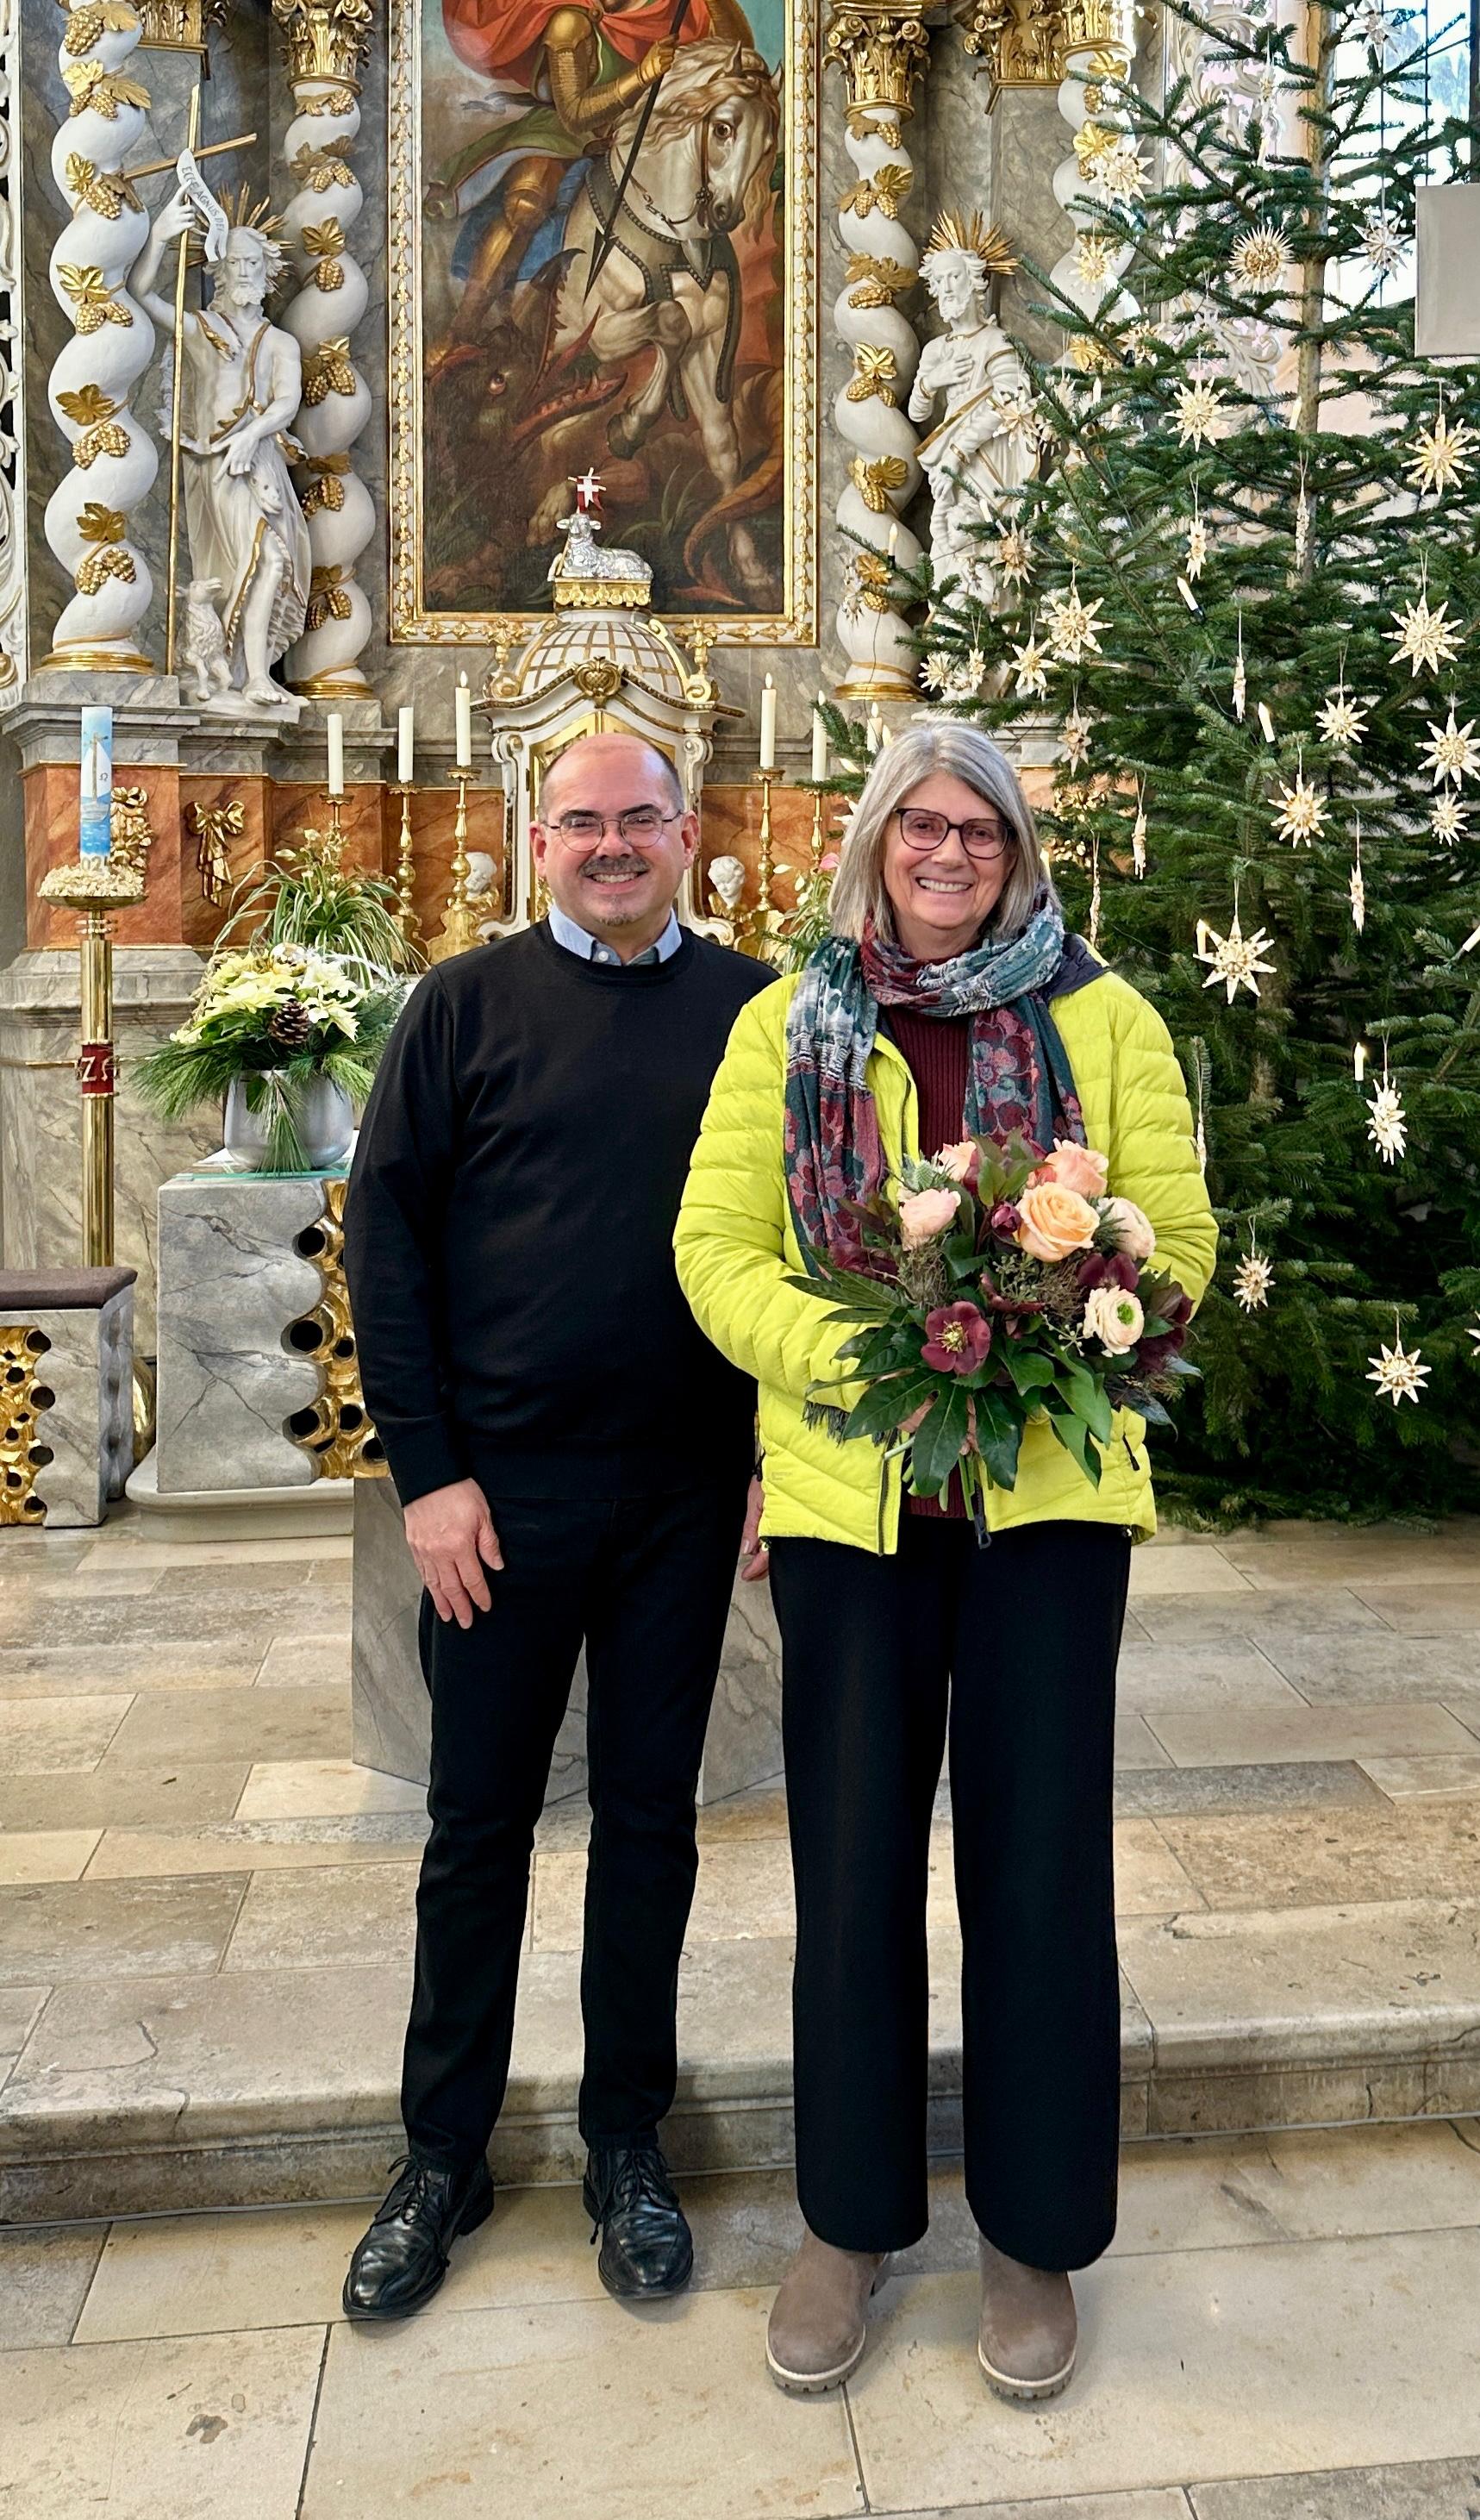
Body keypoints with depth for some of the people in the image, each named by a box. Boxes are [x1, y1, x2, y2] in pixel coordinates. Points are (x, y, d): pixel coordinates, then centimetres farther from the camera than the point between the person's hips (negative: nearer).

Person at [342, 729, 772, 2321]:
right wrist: (426, 1469, -8)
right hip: (499, 1489, -1)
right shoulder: (466, 1003, 0)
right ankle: (443, 2158, 28)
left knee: (650, 1818, 13)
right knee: (477, 1825, 10)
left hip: (685, 1493, 1)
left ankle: (626, 2144, 30)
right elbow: (384, 1229, -2)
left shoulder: (754, 1012, 4)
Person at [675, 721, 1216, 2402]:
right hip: (846, 1487, 1)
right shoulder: (786, 1025, 7)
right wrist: (860, 1361, -16)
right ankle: (851, 2219, 29)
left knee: (1038, 1858, 6)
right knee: (854, 1859, 9)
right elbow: (718, 1248, 0)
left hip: (1049, 1482, 0)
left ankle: (1032, 2232, 27)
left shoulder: (1103, 1019, 6)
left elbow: (1174, 1239, 2)